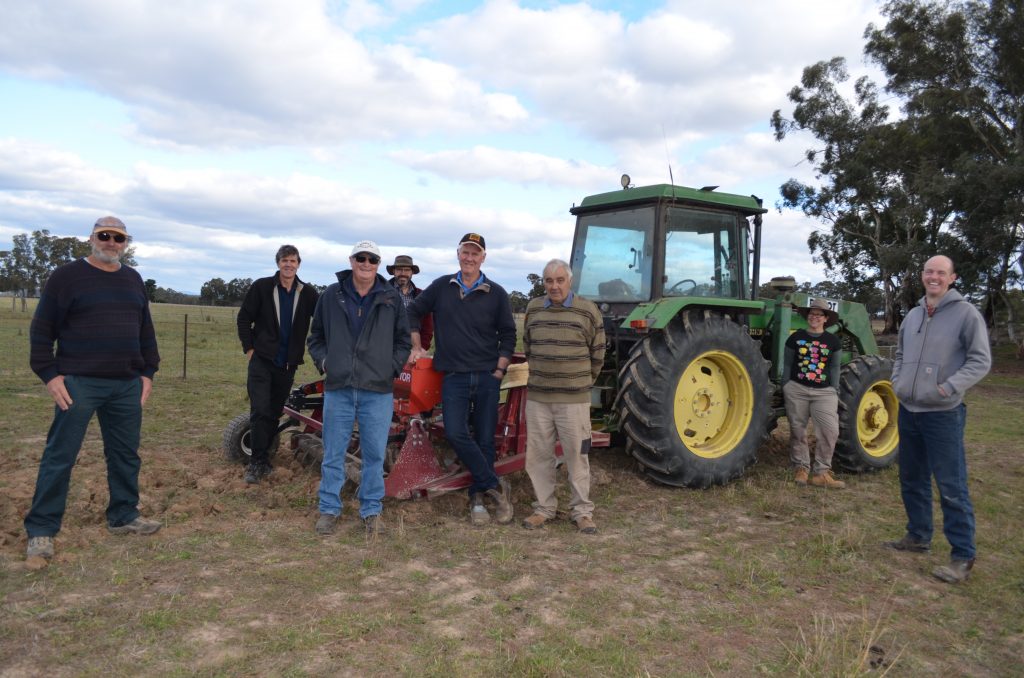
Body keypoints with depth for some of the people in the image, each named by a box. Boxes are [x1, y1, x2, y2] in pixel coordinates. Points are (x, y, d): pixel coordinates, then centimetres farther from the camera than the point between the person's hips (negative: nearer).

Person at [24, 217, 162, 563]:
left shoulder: (133, 281, 14)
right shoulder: (66, 277, -1)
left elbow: (146, 331, 18)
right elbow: (42, 330, -2)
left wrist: (148, 372, 12)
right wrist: (49, 374, -9)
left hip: (127, 385, 5)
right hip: (78, 383, -5)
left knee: (126, 455, 10)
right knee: (60, 456, -1)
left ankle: (123, 516, 23)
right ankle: (41, 529, 7)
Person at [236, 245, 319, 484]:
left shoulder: (307, 293, 2)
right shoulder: (262, 287, -3)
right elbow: (244, 318, 1)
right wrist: (249, 348, -4)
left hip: (288, 364, 3)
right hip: (262, 360, -3)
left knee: (275, 413, 11)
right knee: (260, 411, -10)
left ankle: (263, 458, 23)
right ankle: (257, 462, -3)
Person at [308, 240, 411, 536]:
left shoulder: (391, 298, 6)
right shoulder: (331, 296, 7)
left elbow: (403, 340, 12)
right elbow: (316, 337, 16)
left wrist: (392, 368, 0)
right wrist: (324, 362, 2)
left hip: (377, 390, 0)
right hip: (338, 388, 1)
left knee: (375, 454, 5)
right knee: (333, 453, 7)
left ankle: (371, 510, 19)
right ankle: (329, 509, 20)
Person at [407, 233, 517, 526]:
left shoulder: (496, 294, 1)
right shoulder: (441, 287, 5)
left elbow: (508, 335, 5)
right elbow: (414, 312, 15)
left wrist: (499, 371, -3)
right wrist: (416, 347, 7)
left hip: (487, 378, 0)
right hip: (454, 377, 0)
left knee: (485, 439, 4)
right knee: (456, 433, -15)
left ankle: (477, 497, 18)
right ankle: (495, 486, -3)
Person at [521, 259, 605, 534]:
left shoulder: (587, 311, -4)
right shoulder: (533, 308, 7)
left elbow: (597, 353, 5)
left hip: (574, 399, -3)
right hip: (537, 397, 4)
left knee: (577, 454, 2)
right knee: (538, 454, 8)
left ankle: (582, 511, 15)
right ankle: (544, 508, 22)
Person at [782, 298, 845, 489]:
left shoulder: (833, 341, 6)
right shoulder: (795, 338, 3)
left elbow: (834, 368, 10)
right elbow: (787, 365, 6)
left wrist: (835, 392, 4)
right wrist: (786, 389, 3)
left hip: (824, 392, 0)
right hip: (796, 389, 0)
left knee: (830, 430, -13)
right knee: (798, 431, 5)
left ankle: (821, 473, -3)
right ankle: (801, 468, 21)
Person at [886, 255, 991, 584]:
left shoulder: (966, 313, -8)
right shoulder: (913, 315, 11)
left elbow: (980, 360, -10)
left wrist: (950, 387, -21)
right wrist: (897, 380, 6)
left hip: (943, 413, -7)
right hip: (908, 410, 7)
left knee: (951, 486, -5)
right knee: (912, 480, 17)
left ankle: (963, 556, 5)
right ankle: (918, 537, 32)